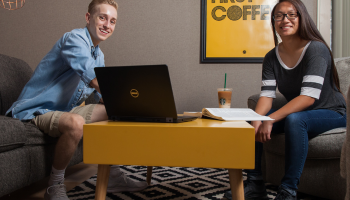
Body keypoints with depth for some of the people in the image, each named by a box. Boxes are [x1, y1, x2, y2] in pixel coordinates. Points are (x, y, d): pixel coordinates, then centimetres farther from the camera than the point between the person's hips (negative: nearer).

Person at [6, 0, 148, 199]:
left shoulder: (99, 55, 13)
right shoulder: (75, 38, -17)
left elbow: (104, 94, 13)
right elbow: (95, 80, -33)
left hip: (66, 109, 9)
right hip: (36, 111, -9)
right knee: (75, 123, -38)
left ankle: (112, 175, 8)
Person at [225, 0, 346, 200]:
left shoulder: (316, 49, -18)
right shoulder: (272, 58, 0)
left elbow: (309, 97, -29)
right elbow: (267, 95, -9)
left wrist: (270, 119, -35)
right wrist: (257, 120, -30)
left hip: (331, 113, -6)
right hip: (297, 113, 6)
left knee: (294, 119, -36)